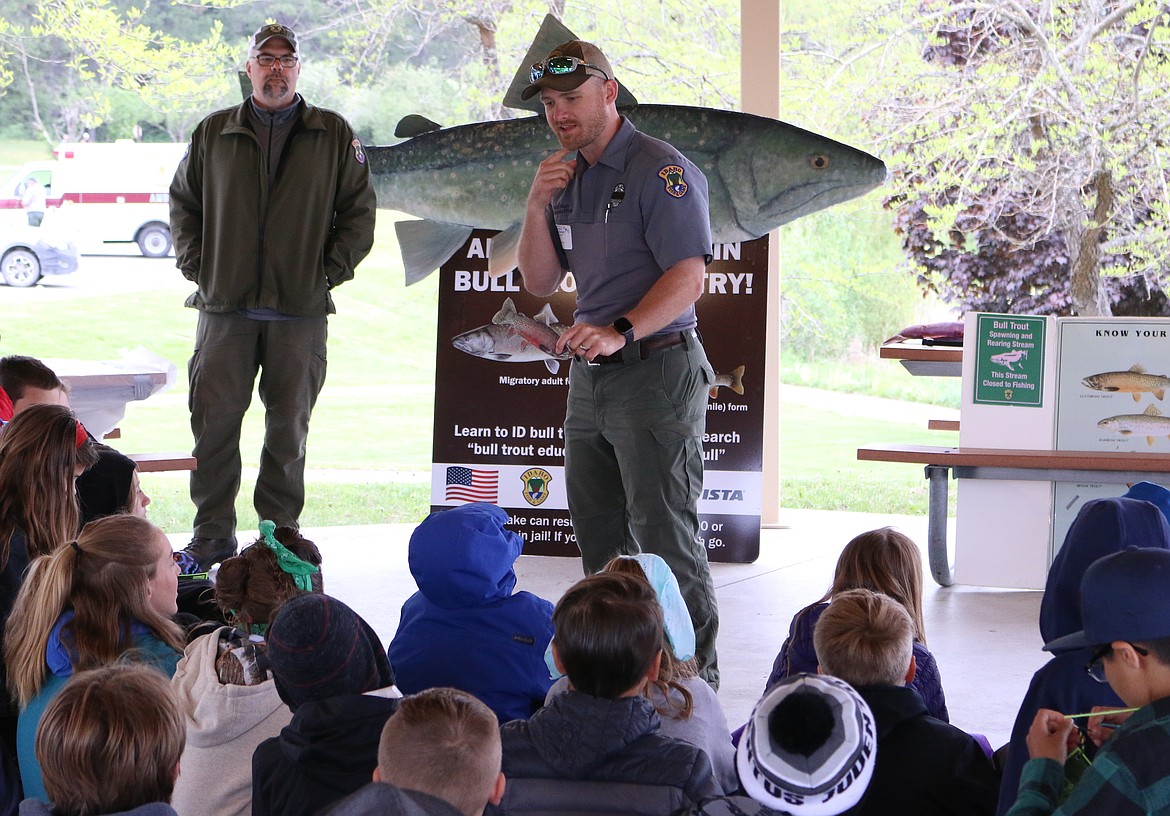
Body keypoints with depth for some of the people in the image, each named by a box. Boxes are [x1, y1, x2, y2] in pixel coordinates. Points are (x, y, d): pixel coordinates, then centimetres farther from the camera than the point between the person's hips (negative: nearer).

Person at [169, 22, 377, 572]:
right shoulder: (214, 134, 11)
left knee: (289, 425, 4)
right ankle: (213, 534, 7)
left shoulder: (334, 136, 7)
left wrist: (328, 272, -1)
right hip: (225, 306, 1)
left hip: (300, 309, -1)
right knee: (214, 419, -2)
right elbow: (183, 202, 17)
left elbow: (360, 212, 8)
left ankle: (280, 531, 13)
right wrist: (195, 265, 5)